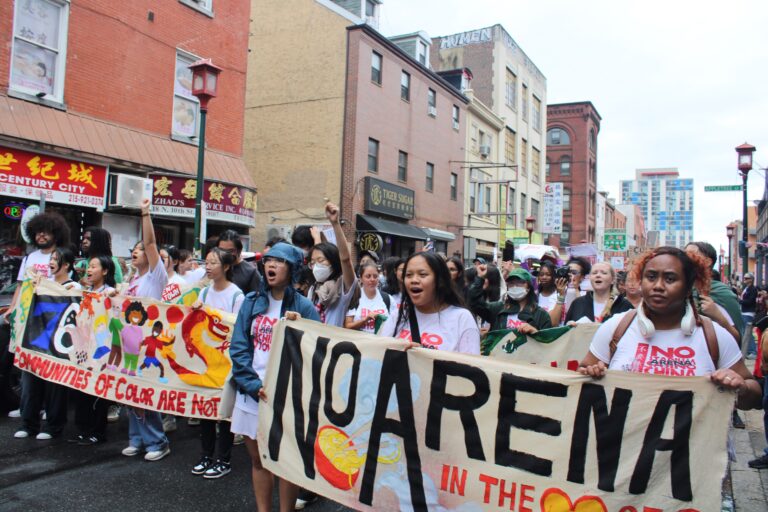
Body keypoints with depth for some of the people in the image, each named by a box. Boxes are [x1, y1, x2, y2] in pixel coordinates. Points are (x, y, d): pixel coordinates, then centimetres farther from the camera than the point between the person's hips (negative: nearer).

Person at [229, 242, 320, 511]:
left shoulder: (303, 306, -5)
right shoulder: (252, 301, 5)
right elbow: (239, 346, 1)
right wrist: (253, 384, -11)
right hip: (252, 394, 4)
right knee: (257, 458, 15)